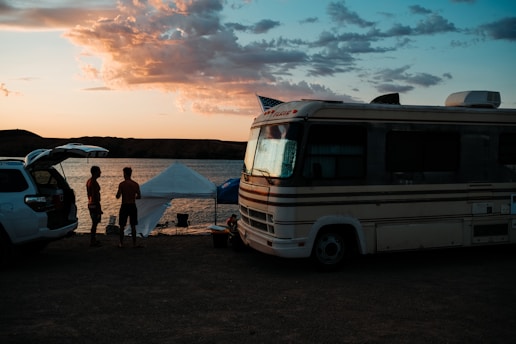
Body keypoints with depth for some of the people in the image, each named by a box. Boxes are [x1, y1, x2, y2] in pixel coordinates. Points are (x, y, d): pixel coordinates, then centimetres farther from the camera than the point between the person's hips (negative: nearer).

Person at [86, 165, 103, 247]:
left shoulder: (89, 181, 13)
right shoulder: (94, 182, -19)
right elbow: (95, 196, -22)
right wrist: (99, 208, -20)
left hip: (90, 204, 10)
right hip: (94, 204, -10)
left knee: (94, 222, 17)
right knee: (95, 223, -5)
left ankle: (93, 240, 25)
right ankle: (93, 242, -1)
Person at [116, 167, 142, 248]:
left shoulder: (122, 184, -10)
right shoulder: (136, 184, 0)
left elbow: (118, 196, -10)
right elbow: (139, 196, 2)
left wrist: (118, 193, 12)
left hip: (124, 206, -3)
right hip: (133, 206, 3)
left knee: (122, 226, 9)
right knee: (133, 226, 9)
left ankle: (121, 243, 11)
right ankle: (134, 244, 10)